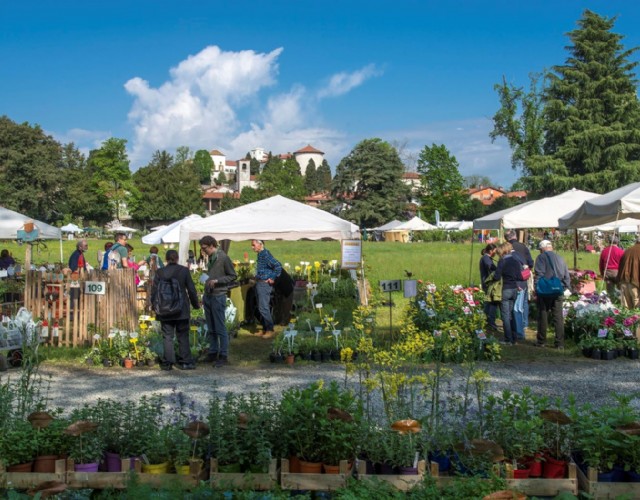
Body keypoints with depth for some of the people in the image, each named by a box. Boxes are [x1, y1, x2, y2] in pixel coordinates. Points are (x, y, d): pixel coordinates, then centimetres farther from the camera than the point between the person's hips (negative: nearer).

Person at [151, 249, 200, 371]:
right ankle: (185, 362, 7)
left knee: (167, 337, 6)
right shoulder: (184, 270, -4)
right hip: (182, 310, 0)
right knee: (183, 336, 7)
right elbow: (191, 290, -2)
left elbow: (154, 291, 1)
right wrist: (195, 304, 11)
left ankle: (167, 362, 4)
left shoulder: (160, 272, -3)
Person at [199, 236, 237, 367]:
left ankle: (224, 356, 0)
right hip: (208, 296, 8)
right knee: (211, 328, 12)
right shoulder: (210, 258, 12)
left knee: (220, 328, -4)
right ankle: (213, 353, 20)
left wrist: (217, 281, -17)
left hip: (218, 296, -8)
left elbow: (233, 276, -7)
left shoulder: (223, 258, -10)